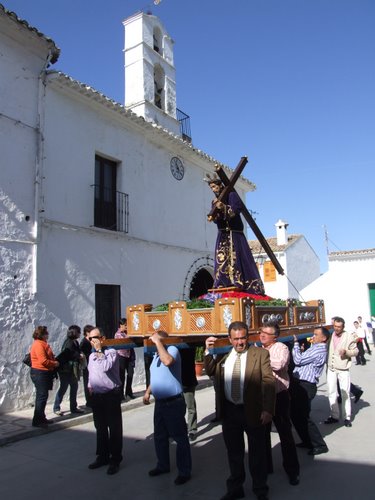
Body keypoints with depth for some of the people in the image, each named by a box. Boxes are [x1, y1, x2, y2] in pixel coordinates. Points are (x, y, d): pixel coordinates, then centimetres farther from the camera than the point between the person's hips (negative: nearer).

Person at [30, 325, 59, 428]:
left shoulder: (42, 343, 14)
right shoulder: (38, 344, -18)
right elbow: (43, 361, -24)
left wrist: (54, 362, 5)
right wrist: (55, 363, -11)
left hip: (44, 373, 10)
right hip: (40, 373, -10)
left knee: (42, 396, 15)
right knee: (42, 396, -7)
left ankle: (41, 418, 24)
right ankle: (37, 421, -1)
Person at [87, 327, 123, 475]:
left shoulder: (111, 352, -13)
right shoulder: (92, 355, 11)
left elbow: (106, 367, -30)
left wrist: (99, 351, -21)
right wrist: (90, 385, 10)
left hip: (111, 395, -7)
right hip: (96, 396, 7)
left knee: (114, 428, 2)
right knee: (100, 428, 17)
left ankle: (115, 460, 13)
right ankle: (103, 456, 31)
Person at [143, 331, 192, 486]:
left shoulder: (172, 349, -14)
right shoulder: (156, 355, 12)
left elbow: (168, 361, -38)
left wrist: (158, 342, -28)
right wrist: (148, 391, 13)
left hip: (173, 402, -9)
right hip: (160, 402, 9)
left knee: (180, 437, 3)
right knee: (159, 436, 20)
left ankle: (184, 471, 16)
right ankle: (163, 465, 38)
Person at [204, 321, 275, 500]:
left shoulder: (260, 353, -8)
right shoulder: (224, 354, 4)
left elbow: (268, 382, -12)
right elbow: (210, 372, 12)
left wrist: (267, 410, -19)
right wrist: (208, 351, -4)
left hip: (253, 411, -3)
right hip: (229, 411, 4)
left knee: (257, 453, 14)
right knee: (233, 452, 20)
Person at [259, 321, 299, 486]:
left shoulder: (281, 348, -10)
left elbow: (279, 364, -30)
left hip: (279, 396, -5)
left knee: (285, 433, 5)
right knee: (262, 432, 16)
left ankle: (292, 470, 20)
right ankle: (266, 466, 34)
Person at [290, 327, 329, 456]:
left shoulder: (319, 350, -18)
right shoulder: (315, 348, 15)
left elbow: (298, 360, -20)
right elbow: (303, 361, 18)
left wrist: (296, 343, -11)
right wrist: (301, 351, 3)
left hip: (305, 387, -10)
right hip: (298, 384, 10)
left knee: (302, 417, -2)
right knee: (295, 415, 18)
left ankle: (319, 445, 11)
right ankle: (308, 441, 31)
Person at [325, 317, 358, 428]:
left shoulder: (349, 336, -8)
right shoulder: (329, 335, 3)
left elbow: (355, 351, -5)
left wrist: (346, 351, -21)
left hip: (343, 370, -4)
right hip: (331, 369, 4)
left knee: (345, 394, 1)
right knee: (332, 393, 10)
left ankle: (347, 417, 14)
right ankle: (334, 416, 22)